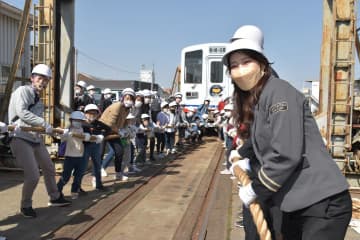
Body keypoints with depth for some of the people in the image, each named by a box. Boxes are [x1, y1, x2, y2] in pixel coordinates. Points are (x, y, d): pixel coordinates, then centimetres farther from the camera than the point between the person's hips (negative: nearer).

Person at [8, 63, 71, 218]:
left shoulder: (38, 100, 17)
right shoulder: (23, 91, -9)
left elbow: (38, 121, 11)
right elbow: (22, 112, -23)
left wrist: (58, 131, 5)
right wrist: (44, 123, -25)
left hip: (36, 139, 9)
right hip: (21, 139, -9)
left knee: (49, 168, 20)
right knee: (33, 176, -13)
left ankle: (55, 198, 39)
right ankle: (25, 206, 13)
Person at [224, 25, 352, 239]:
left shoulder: (279, 92, -15)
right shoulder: (253, 102, 12)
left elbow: (286, 155, -22)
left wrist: (255, 190, -12)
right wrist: (247, 162, 10)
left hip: (323, 203, -9)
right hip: (298, 205, 9)